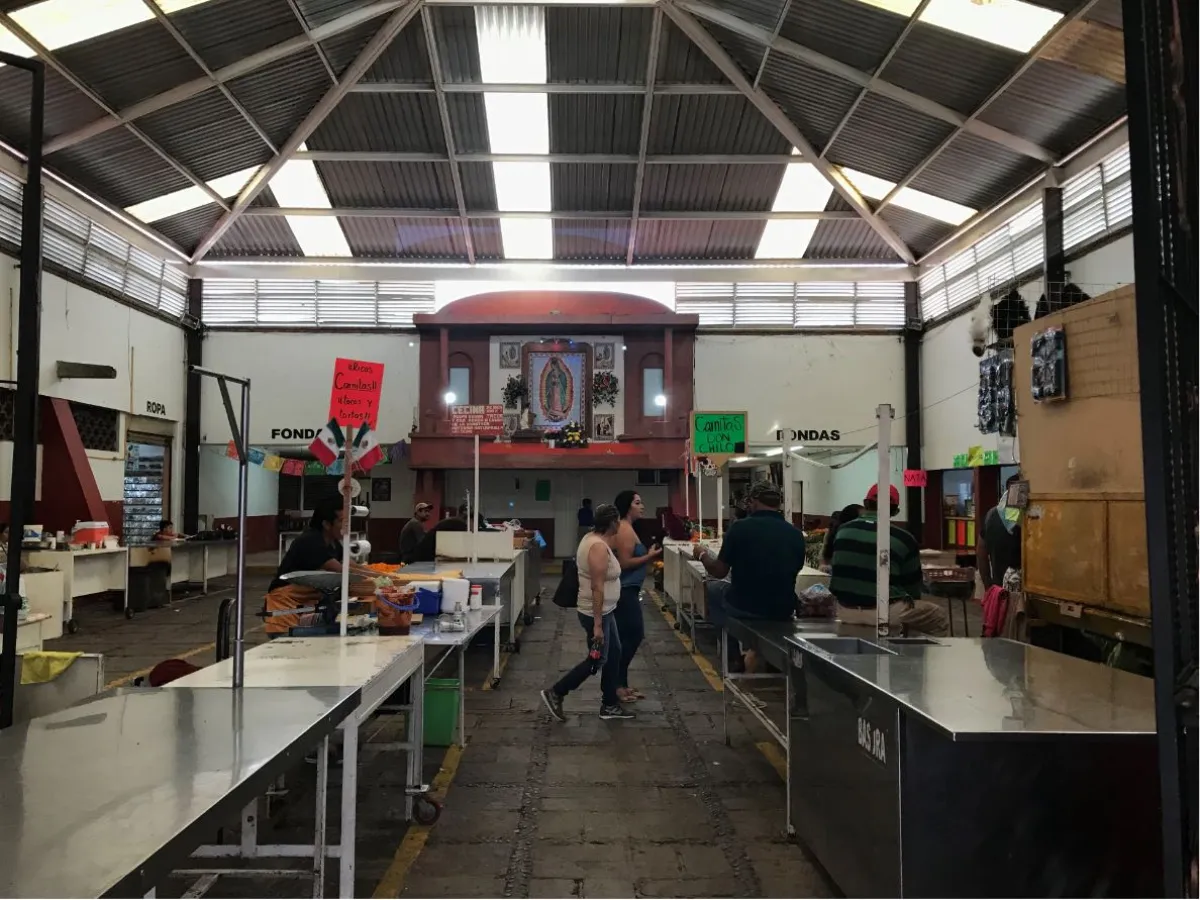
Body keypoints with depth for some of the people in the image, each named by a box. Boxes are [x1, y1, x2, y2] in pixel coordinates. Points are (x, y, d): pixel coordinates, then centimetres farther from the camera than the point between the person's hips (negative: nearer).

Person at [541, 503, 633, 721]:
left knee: (613, 654, 15)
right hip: (596, 613, -10)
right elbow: (597, 587, -27)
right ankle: (555, 694, 9)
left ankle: (609, 705, 24)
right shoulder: (599, 547, -25)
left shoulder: (594, 538, 7)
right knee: (597, 661, 1)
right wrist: (597, 624, -26)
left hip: (604, 611, 10)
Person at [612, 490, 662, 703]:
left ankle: (620, 683, 19)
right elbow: (624, 563, -22)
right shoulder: (625, 530, -17)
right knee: (632, 635, -6)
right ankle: (617, 685, 1)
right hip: (624, 590, -11)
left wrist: (648, 556, 11)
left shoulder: (626, 528, 16)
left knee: (629, 635, 13)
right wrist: (649, 557, -14)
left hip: (627, 589, 11)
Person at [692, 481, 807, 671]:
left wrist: (702, 555, 16)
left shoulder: (740, 527, -12)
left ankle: (733, 657, 29)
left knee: (712, 587, 29)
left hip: (745, 606, -3)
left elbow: (719, 571, -5)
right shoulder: (796, 533, -2)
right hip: (783, 609, 4)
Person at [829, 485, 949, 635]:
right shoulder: (903, 539, -7)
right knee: (939, 618, 18)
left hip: (845, 609, 5)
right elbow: (912, 585, 4)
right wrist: (911, 604, 22)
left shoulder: (843, 530, 3)